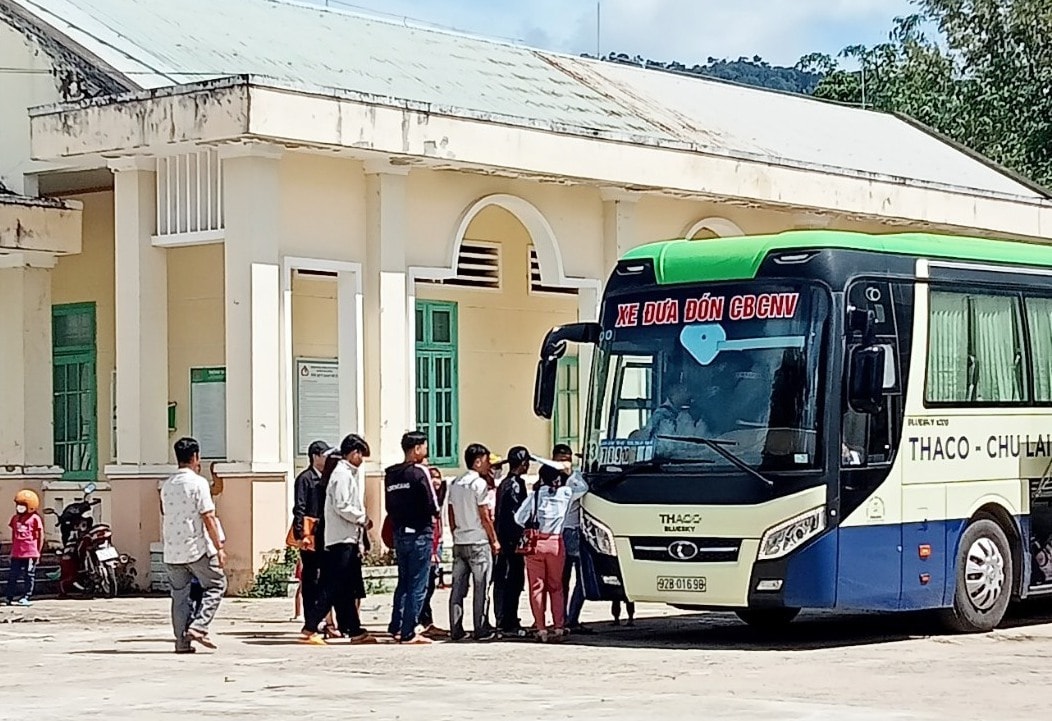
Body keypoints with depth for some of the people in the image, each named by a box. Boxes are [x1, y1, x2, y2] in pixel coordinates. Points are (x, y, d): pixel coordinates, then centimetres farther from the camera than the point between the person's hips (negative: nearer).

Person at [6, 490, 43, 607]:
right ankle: (10, 597, 8)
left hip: (30, 553, -5)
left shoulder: (34, 518, -4)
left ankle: (27, 597, 5)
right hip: (16, 553, 5)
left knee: (29, 575, 1)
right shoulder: (15, 518, 12)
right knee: (12, 575, 4)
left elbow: (40, 536, -1)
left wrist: (38, 552, -3)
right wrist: (13, 548, 17)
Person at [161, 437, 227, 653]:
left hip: (172, 550, 6)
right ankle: (199, 626, -6)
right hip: (197, 547, -6)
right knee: (216, 584, 8)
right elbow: (208, 518, -13)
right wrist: (219, 548, -10)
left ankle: (182, 641, 7)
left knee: (179, 594, 9)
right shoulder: (198, 483, -9)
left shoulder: (167, 486, 10)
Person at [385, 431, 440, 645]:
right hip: (419, 533, -7)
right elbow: (432, 506, -14)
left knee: (404, 582, 19)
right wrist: (433, 515, 5)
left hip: (399, 533, 7)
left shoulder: (390, 475, 8)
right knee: (418, 585, -2)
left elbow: (389, 506, 8)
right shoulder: (419, 472, -13)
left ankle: (396, 627, 20)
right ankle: (408, 633, -3)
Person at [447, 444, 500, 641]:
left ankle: (456, 629, 7)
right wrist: (494, 540, -4)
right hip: (478, 543, -7)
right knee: (481, 588, -1)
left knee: (458, 587, 7)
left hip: (459, 542, 7)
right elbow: (484, 517, -12)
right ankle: (481, 630, 0)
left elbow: (451, 516, 14)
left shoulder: (455, 484, 11)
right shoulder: (479, 484, -11)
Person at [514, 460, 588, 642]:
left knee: (537, 587, 4)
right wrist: (571, 473, 28)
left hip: (535, 543, -1)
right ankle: (559, 627, 10)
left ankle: (541, 629, 1)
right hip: (556, 543, 1)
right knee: (556, 586, 13)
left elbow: (519, 517, -2)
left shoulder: (536, 494, -2)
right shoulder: (566, 492, 1)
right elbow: (583, 487, 20)